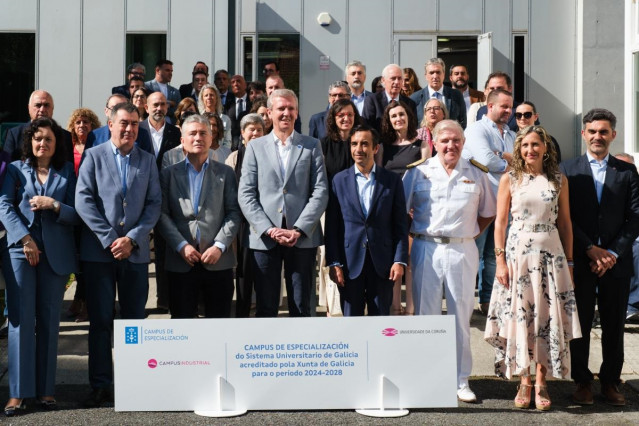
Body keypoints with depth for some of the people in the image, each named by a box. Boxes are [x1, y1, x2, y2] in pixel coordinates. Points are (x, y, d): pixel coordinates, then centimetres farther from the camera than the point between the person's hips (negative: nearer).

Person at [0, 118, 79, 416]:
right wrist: (25, 239, -12)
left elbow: (78, 213, 7)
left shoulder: (67, 172, 12)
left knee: (49, 321, 3)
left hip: (56, 254, 1)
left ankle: (46, 389, 8)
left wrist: (54, 205, -11)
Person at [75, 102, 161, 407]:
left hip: (135, 253, 2)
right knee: (100, 321, 1)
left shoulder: (147, 160, 11)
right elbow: (83, 201, -4)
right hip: (99, 251, -2)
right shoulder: (93, 156, 4)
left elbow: (154, 203, 4)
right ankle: (100, 387, 8)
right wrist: (109, 239, -11)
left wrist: (132, 239, -9)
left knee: (134, 320, 6)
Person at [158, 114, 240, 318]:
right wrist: (181, 246, -10)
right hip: (181, 262, 0)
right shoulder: (169, 174, 10)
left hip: (218, 261, 0)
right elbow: (163, 215, 2)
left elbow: (234, 213, 3)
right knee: (182, 318, 4)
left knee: (219, 318, 3)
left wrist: (220, 246, -10)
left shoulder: (225, 173, 10)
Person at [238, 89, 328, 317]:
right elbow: (245, 194, 2)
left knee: (301, 307, 5)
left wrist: (299, 230, -11)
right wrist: (268, 229, -10)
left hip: (303, 238, 0)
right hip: (265, 238, 0)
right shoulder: (256, 147, 9)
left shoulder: (312, 146, 8)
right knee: (265, 307, 5)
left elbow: (320, 192, 0)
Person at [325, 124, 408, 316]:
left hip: (382, 263, 0)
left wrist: (400, 261, -5)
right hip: (350, 263, 0)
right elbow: (331, 226, 2)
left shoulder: (392, 180, 4)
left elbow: (400, 225, 3)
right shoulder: (339, 180, 4)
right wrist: (334, 263, -5)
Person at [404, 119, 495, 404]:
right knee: (426, 314, 3)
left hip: (462, 250, 1)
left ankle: (461, 380, 15)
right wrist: (412, 233, 0)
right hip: (426, 249, -1)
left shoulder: (476, 175, 9)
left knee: (461, 316, 6)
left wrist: (472, 232, 6)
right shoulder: (418, 172, 4)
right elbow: (401, 209, 7)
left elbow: (488, 212, 18)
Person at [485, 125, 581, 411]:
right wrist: (500, 260, -6)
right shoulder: (510, 179, 3)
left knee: (548, 317, 0)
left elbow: (565, 222, 8)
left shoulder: (559, 180, 6)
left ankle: (541, 382, 9)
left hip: (551, 252, 1)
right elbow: (500, 221, 2)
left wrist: (568, 261, 5)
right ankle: (524, 381, 12)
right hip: (518, 250, -1)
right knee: (519, 316, 1)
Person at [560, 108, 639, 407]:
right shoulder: (568, 169, 3)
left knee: (614, 326, 7)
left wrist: (614, 253, -9)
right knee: (580, 324, 4)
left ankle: (610, 382, 18)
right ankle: (582, 381, 15)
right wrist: (591, 250, -11)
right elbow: (565, 217, -3)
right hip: (580, 260, -1)